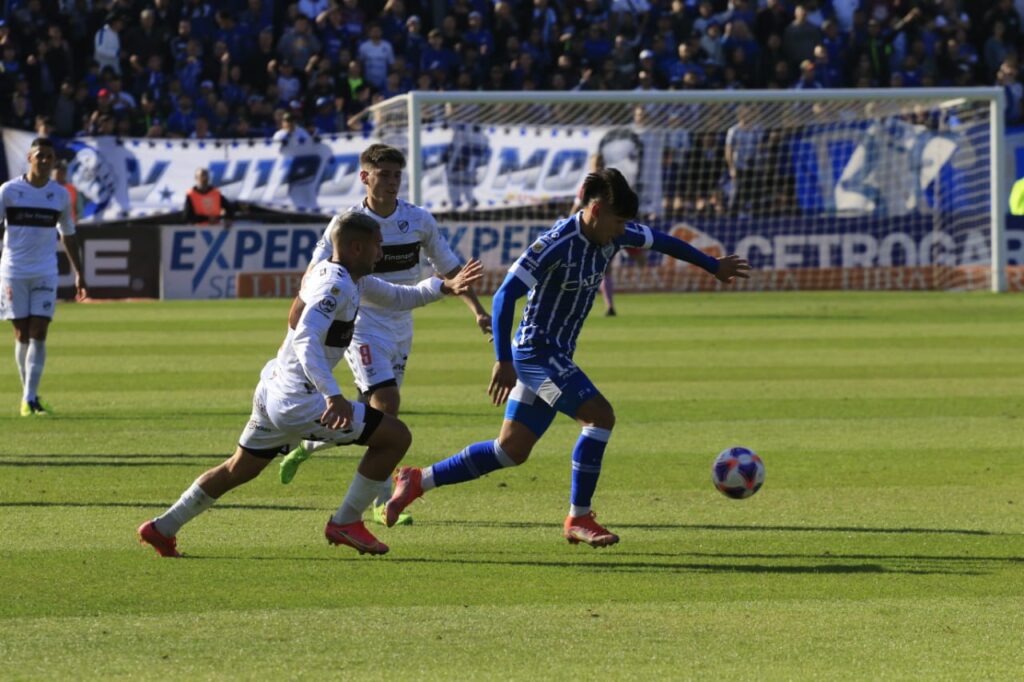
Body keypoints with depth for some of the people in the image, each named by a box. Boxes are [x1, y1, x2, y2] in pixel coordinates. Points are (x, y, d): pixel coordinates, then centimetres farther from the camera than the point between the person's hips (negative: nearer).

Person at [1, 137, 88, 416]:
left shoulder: (60, 195, 6)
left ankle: (30, 399, -13)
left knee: (38, 335, -9)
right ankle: (28, 392, 17)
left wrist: (79, 274, 16)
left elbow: (68, 235, 16)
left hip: (45, 273, 1)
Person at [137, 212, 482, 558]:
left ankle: (162, 528, 28)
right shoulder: (336, 285, -18)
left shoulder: (351, 278, 13)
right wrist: (333, 396, -41)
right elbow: (306, 339, -32)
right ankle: (346, 522, 2)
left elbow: (398, 297, 29)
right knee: (396, 436, -6)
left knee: (238, 470, 24)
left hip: (272, 390, 10)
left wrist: (444, 286, 19)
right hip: (298, 402, -10)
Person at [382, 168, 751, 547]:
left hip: (556, 356, 9)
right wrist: (504, 362, -29)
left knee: (511, 451, 11)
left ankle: (416, 481, 20)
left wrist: (715, 267, 27)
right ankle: (579, 518, -11)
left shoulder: (613, 235, 1)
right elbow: (505, 295, -25)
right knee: (599, 414, -20)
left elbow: (662, 241, 20)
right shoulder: (556, 244, -23)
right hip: (537, 353, -9)